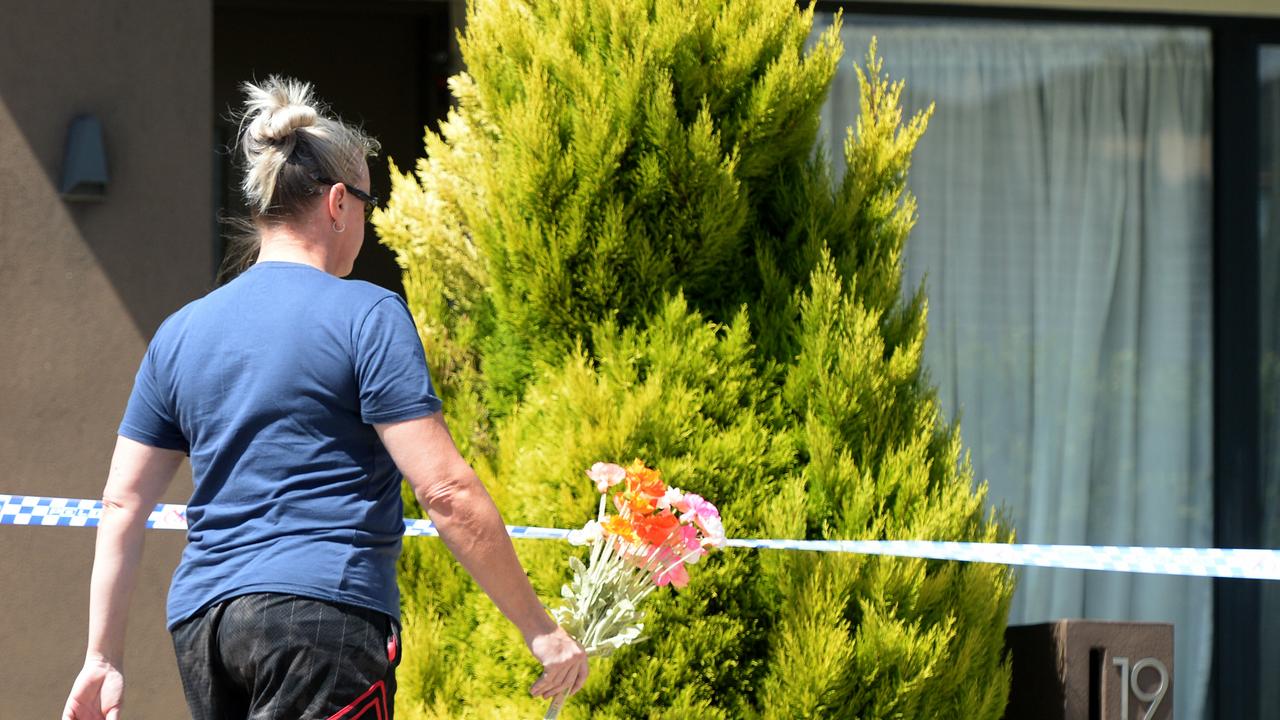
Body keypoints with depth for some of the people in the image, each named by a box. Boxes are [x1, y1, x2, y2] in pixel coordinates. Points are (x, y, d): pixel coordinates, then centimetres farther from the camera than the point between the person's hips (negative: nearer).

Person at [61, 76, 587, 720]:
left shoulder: (179, 333, 15)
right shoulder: (367, 315, -3)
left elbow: (121, 505, 15)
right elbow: (445, 490, -9)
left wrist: (103, 657, 19)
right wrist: (539, 628, -4)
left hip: (198, 621, 6)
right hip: (324, 611, -6)